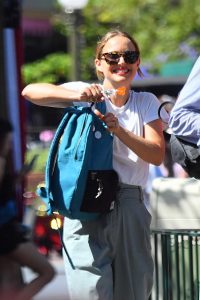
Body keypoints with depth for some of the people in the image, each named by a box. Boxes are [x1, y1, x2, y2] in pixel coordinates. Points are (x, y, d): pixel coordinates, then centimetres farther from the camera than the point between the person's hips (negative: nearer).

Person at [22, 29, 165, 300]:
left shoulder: (146, 103, 10)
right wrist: (77, 95, -24)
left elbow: (157, 155, -2)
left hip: (130, 204, 3)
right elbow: (29, 92, -9)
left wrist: (120, 131, -17)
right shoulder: (89, 94, 3)